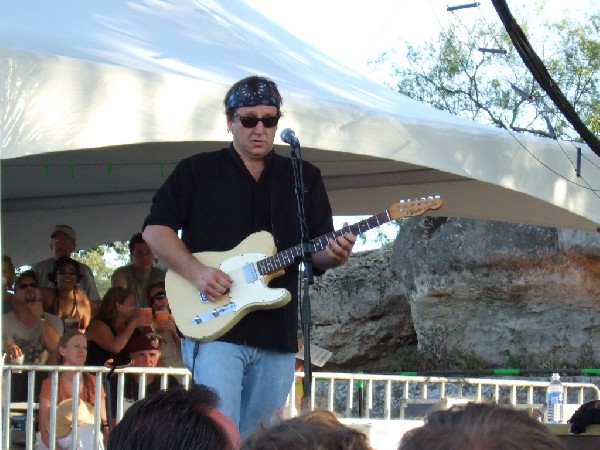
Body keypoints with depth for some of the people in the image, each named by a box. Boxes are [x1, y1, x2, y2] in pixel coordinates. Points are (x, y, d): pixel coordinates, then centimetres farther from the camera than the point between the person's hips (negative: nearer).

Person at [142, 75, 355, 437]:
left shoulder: (305, 178, 13)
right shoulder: (197, 171, 6)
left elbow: (319, 250, 11)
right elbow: (155, 229, 1)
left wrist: (334, 255, -14)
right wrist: (195, 271, -14)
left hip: (277, 335, 4)